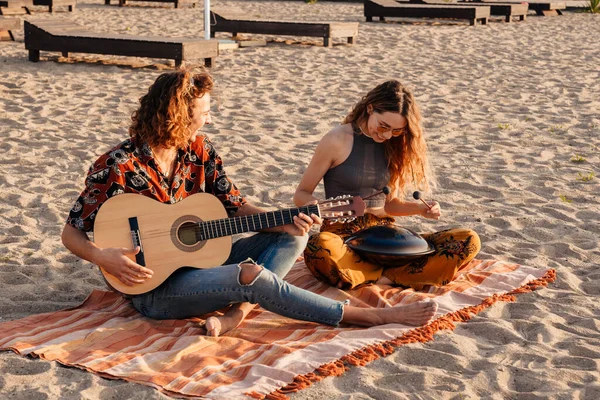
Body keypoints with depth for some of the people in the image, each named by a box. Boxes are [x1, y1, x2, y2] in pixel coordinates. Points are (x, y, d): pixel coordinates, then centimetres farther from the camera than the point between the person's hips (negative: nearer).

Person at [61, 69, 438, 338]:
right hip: (153, 287, -7)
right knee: (251, 275, -31)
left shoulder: (200, 151, 2)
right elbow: (72, 233, -9)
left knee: (293, 235, -4)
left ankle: (237, 311, -27)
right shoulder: (117, 166, -15)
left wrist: (285, 221, -16)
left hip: (198, 261, 8)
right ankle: (371, 315, -22)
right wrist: (106, 258, -29)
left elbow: (237, 207, 2)